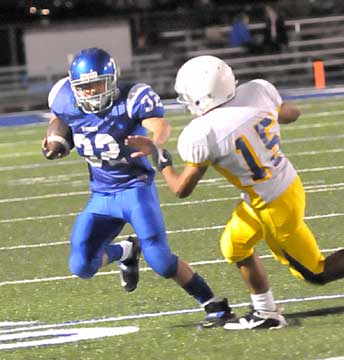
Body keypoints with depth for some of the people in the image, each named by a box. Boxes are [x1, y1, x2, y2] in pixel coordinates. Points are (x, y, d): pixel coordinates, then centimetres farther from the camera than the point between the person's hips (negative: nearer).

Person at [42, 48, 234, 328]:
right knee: (82, 267, -5)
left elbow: (161, 126, -39)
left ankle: (214, 305, -1)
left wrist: (152, 142, -61)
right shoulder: (67, 101, -7)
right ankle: (125, 251, 28)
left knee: (159, 259, -19)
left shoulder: (132, 99, -22)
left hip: (135, 187, -5)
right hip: (101, 196, 5)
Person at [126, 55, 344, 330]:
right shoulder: (257, 91, -11)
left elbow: (182, 189, -10)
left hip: (275, 207, -8)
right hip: (289, 182, 8)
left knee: (315, 272, 11)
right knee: (234, 247, 24)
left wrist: (160, 158, 5)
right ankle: (265, 313, 32)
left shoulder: (202, 134, -25)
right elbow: (291, 114, 11)